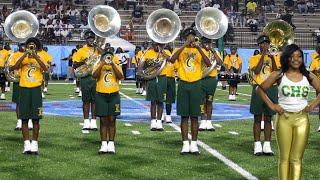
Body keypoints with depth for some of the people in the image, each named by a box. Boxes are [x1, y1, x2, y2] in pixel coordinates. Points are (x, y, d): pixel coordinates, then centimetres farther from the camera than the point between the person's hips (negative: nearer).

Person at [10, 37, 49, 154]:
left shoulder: (40, 59, 6)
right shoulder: (23, 59, 8)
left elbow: (45, 68, -15)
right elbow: (14, 67, -12)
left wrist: (35, 56, -20)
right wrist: (25, 55, -18)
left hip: (36, 89, -1)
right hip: (24, 89, 1)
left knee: (36, 118, 0)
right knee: (24, 118, 1)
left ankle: (34, 144, 7)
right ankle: (27, 144, 5)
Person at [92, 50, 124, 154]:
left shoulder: (116, 65, 5)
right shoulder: (98, 65, 3)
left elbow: (120, 76, -12)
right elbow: (94, 76, -14)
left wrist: (112, 64, -17)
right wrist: (102, 64, -19)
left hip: (114, 95, 0)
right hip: (101, 95, 0)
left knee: (112, 120, 3)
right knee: (103, 120, 2)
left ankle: (111, 144, 8)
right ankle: (104, 144, 6)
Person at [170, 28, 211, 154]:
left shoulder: (199, 50, 7)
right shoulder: (180, 50, 4)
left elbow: (208, 64, -11)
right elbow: (172, 59, -18)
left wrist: (199, 48, -19)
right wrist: (184, 46, -22)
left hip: (196, 85, 1)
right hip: (183, 84, -1)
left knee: (194, 116, 3)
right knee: (184, 116, 1)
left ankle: (194, 144, 9)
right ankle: (185, 144, 5)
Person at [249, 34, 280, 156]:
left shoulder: (273, 58, 10)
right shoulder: (254, 58, 5)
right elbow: (256, 71, -13)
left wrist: (272, 57, -12)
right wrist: (263, 55, -10)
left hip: (271, 89, 2)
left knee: (268, 118, 5)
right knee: (257, 118, 0)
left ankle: (267, 145, 8)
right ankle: (257, 145, 4)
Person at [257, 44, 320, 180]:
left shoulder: (308, 76, 5)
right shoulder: (279, 75, 1)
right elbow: (260, 89, 7)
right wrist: (271, 105, 0)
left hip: (302, 119, 1)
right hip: (284, 118, -1)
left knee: (296, 159, -1)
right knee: (284, 157, 2)